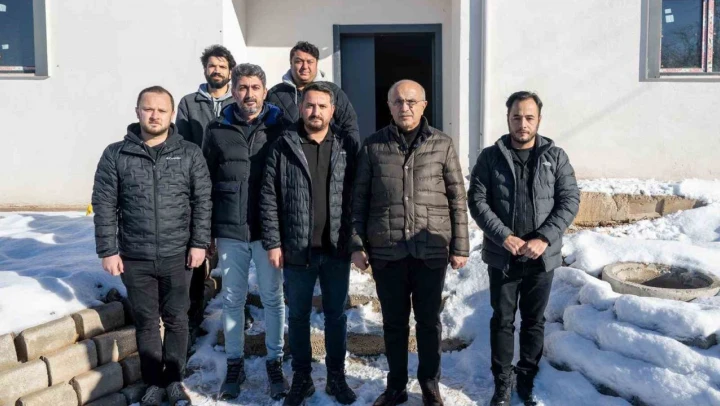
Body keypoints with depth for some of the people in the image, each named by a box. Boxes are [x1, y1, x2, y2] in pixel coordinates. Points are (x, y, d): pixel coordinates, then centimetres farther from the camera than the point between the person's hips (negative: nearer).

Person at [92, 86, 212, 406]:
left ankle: (174, 380, 28)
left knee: (176, 320, 11)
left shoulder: (190, 154, 0)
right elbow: (104, 206, -1)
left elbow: (202, 201, 0)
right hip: (135, 259, 1)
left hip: (177, 256, 0)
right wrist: (108, 250, -4)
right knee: (146, 322, 12)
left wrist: (199, 243, -5)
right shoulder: (115, 155, -1)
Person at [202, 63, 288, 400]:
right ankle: (234, 364, 25)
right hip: (230, 231, 1)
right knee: (232, 299, 11)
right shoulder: (217, 130, 3)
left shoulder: (280, 127, 0)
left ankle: (275, 363, 24)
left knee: (273, 298, 10)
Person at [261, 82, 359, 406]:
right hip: (297, 249, 0)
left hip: (337, 249, 1)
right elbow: (269, 198, -2)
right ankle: (301, 378, 28)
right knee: (298, 316, 12)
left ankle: (337, 377, 29)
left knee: (336, 315, 13)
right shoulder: (283, 147, -1)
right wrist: (273, 243, -6)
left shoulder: (348, 147, 2)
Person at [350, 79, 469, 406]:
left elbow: (457, 198, 3)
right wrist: (356, 244, 0)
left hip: (431, 251, 0)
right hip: (386, 251, 1)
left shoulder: (442, 144, 2)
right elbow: (359, 198, 4)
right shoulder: (373, 146, 3)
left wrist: (459, 246, 0)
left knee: (429, 321, 12)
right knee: (394, 322, 12)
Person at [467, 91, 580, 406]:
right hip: (502, 256, -1)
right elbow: (477, 200, -5)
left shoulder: (555, 156, 2)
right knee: (502, 320, 8)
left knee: (534, 321, 12)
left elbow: (570, 200, -3)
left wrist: (544, 238, -15)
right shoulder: (490, 157, -1)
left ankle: (527, 380, 29)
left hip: (542, 257, 1)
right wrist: (504, 236, -17)